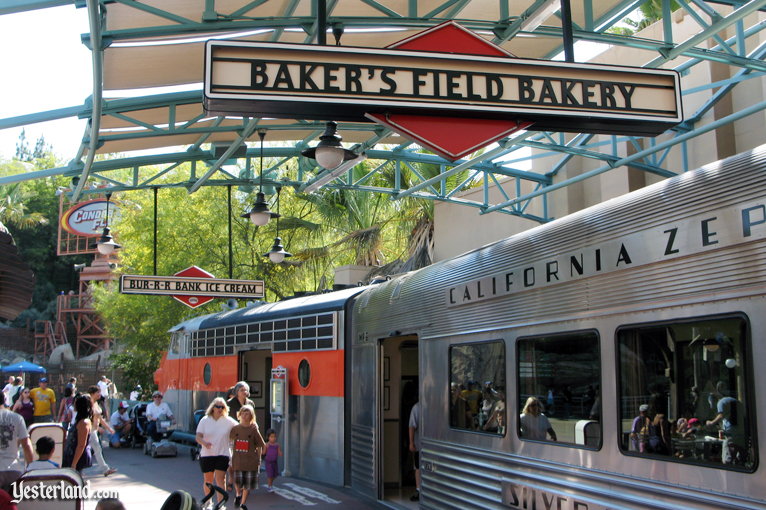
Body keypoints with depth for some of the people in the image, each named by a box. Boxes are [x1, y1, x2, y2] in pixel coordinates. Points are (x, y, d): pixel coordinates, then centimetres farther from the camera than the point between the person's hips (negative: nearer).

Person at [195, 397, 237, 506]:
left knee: (220, 479, -9)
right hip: (206, 454, 1)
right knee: (208, 480, 11)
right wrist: (204, 443, -26)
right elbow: (198, 437, -6)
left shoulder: (228, 421, -1)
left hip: (223, 454, -1)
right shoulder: (205, 420, 0)